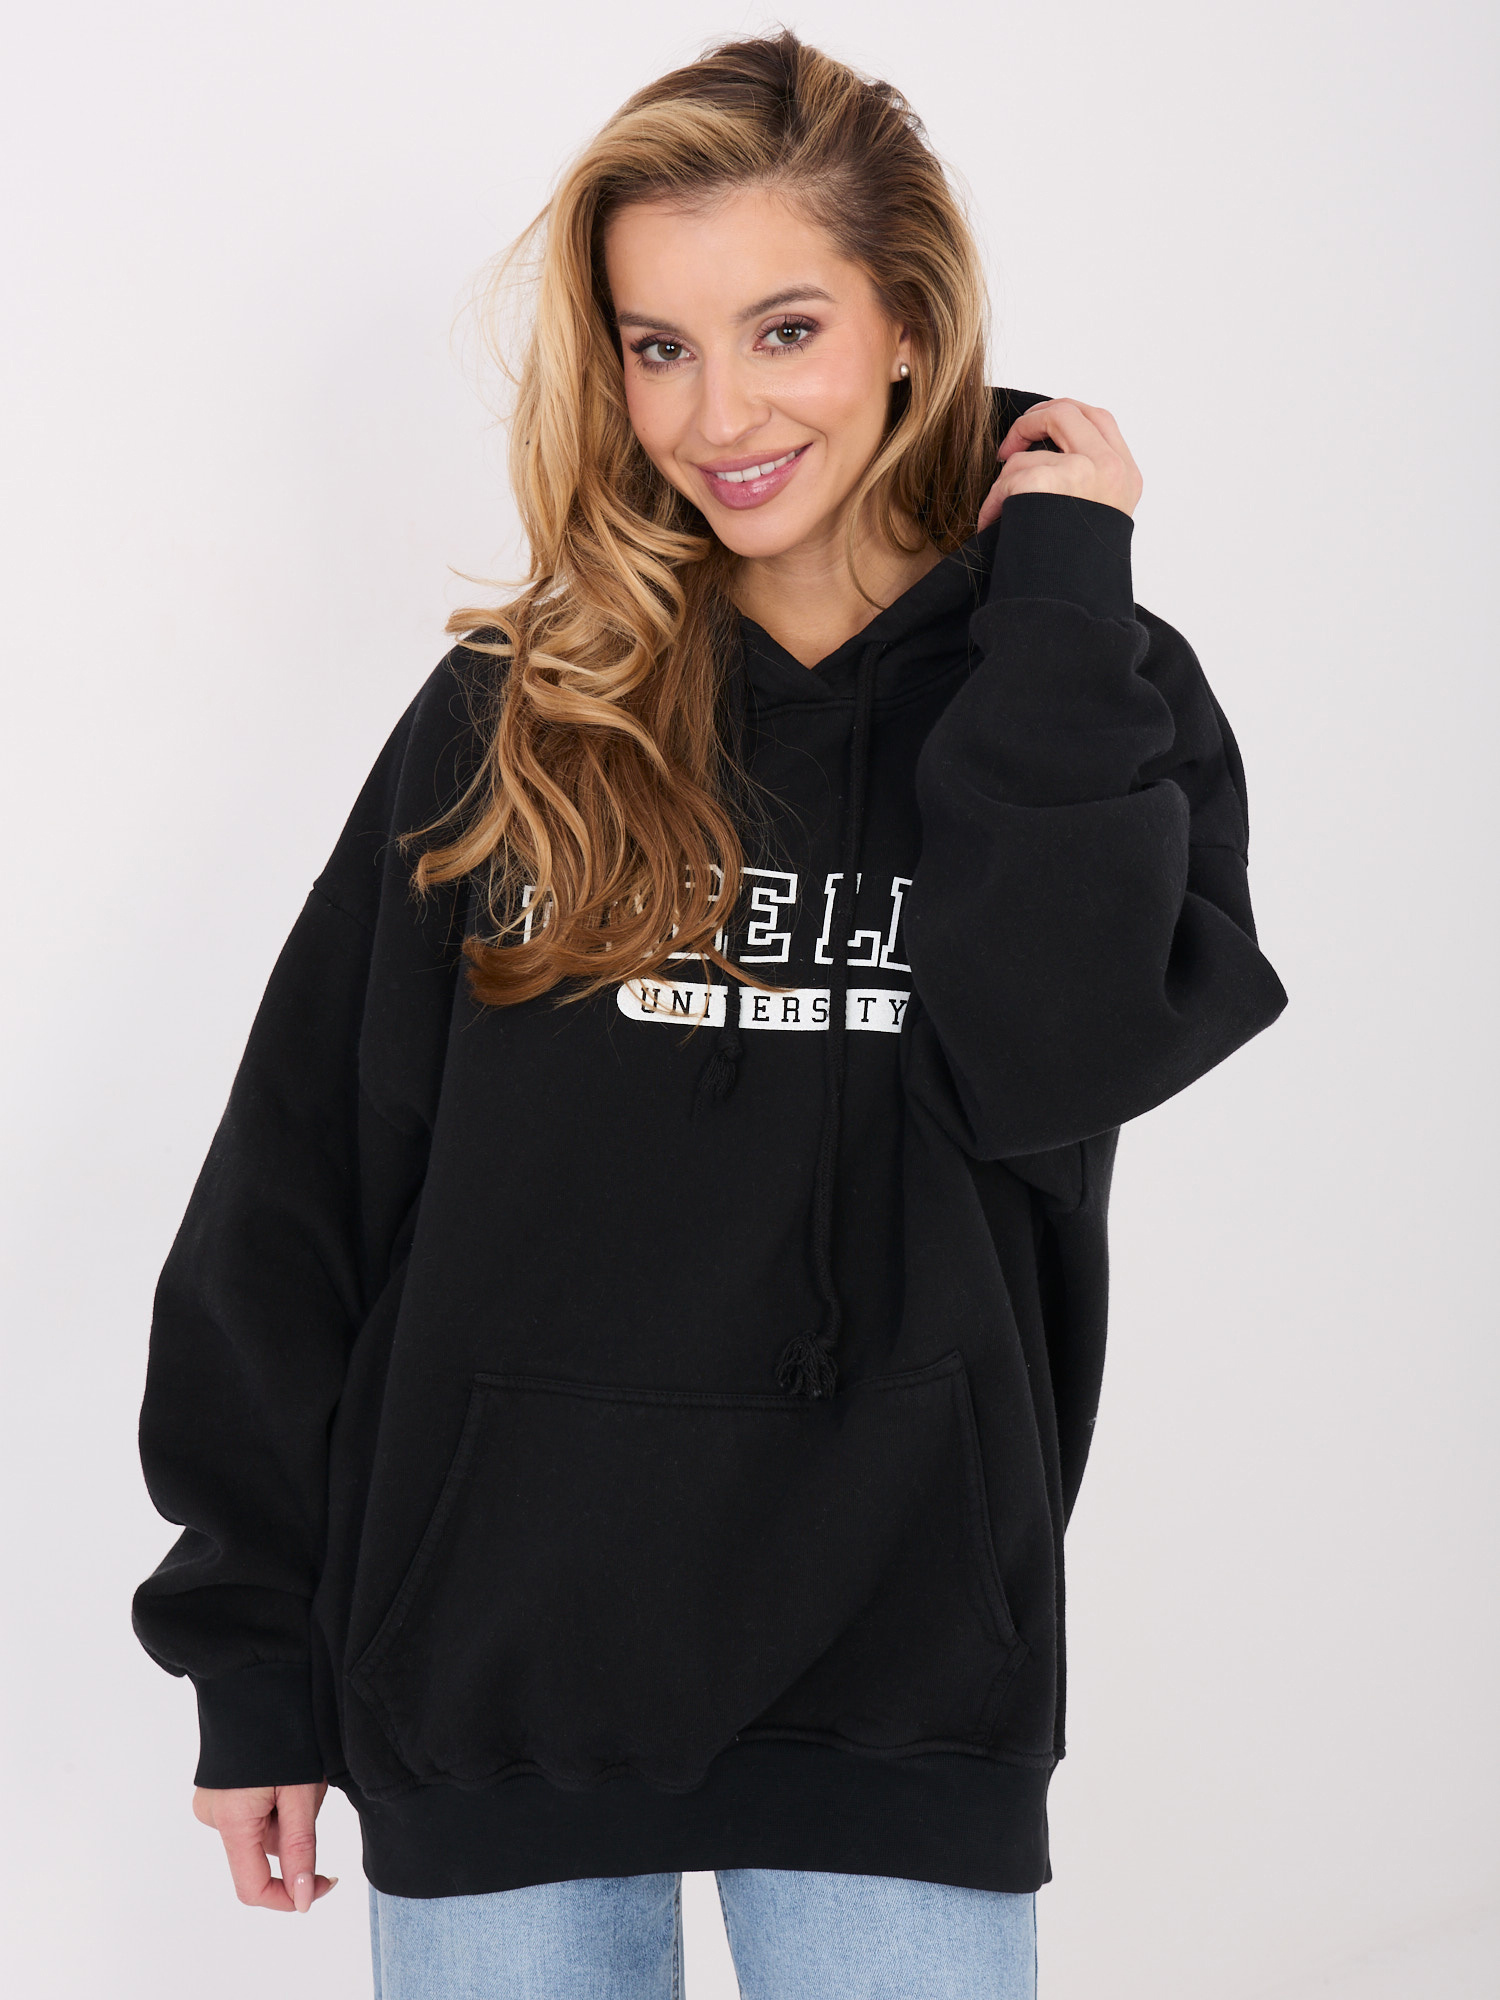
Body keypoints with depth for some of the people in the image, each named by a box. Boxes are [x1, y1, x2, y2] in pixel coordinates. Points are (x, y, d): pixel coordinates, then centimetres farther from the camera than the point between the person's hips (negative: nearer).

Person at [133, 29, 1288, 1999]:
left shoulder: (1096, 701, 2)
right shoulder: (512, 715, 1)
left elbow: (1053, 1059, -17)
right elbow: (298, 1186, 2)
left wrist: (1059, 601, -11)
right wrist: (256, 1646, 0)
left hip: (894, 1677, 0)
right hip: (494, 1655, 1)